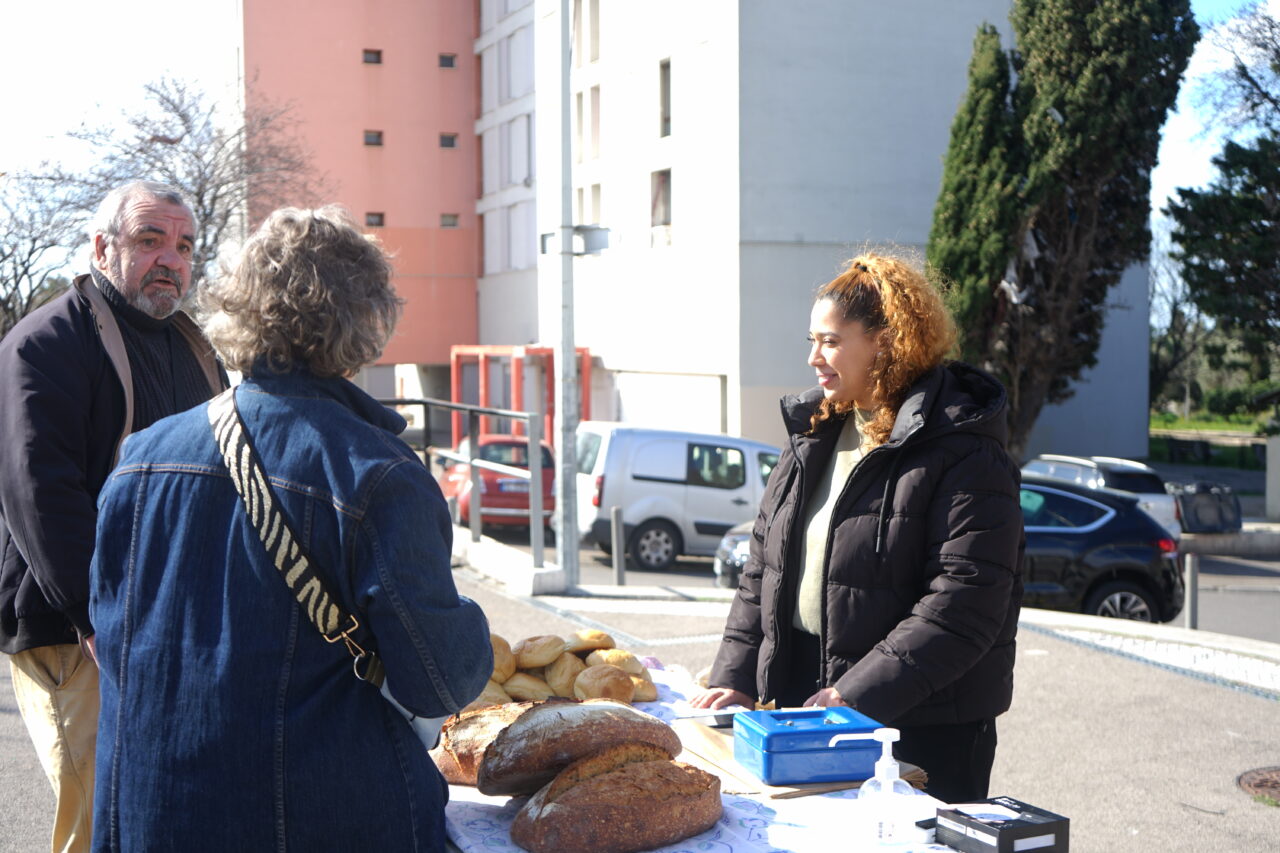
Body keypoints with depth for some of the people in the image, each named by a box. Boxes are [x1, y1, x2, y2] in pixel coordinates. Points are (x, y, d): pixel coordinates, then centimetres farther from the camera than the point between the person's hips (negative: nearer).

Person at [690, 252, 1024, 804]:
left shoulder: (963, 456, -13)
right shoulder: (813, 438, 12)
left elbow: (962, 604, -21)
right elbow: (763, 569, 15)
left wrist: (855, 695, -24)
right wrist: (734, 677, 4)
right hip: (800, 706, 7)